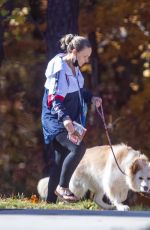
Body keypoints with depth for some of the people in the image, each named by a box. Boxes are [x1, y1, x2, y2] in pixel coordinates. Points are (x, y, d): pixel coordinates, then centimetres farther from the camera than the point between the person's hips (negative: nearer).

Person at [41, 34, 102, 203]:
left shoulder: (74, 68, 8)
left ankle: (51, 200, 14)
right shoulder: (59, 69, -19)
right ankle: (62, 187, -13)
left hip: (70, 120, 9)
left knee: (60, 160, 9)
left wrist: (91, 98, 4)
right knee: (78, 148, -25)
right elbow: (54, 100, -25)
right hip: (56, 120, -9)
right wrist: (64, 118, -40)